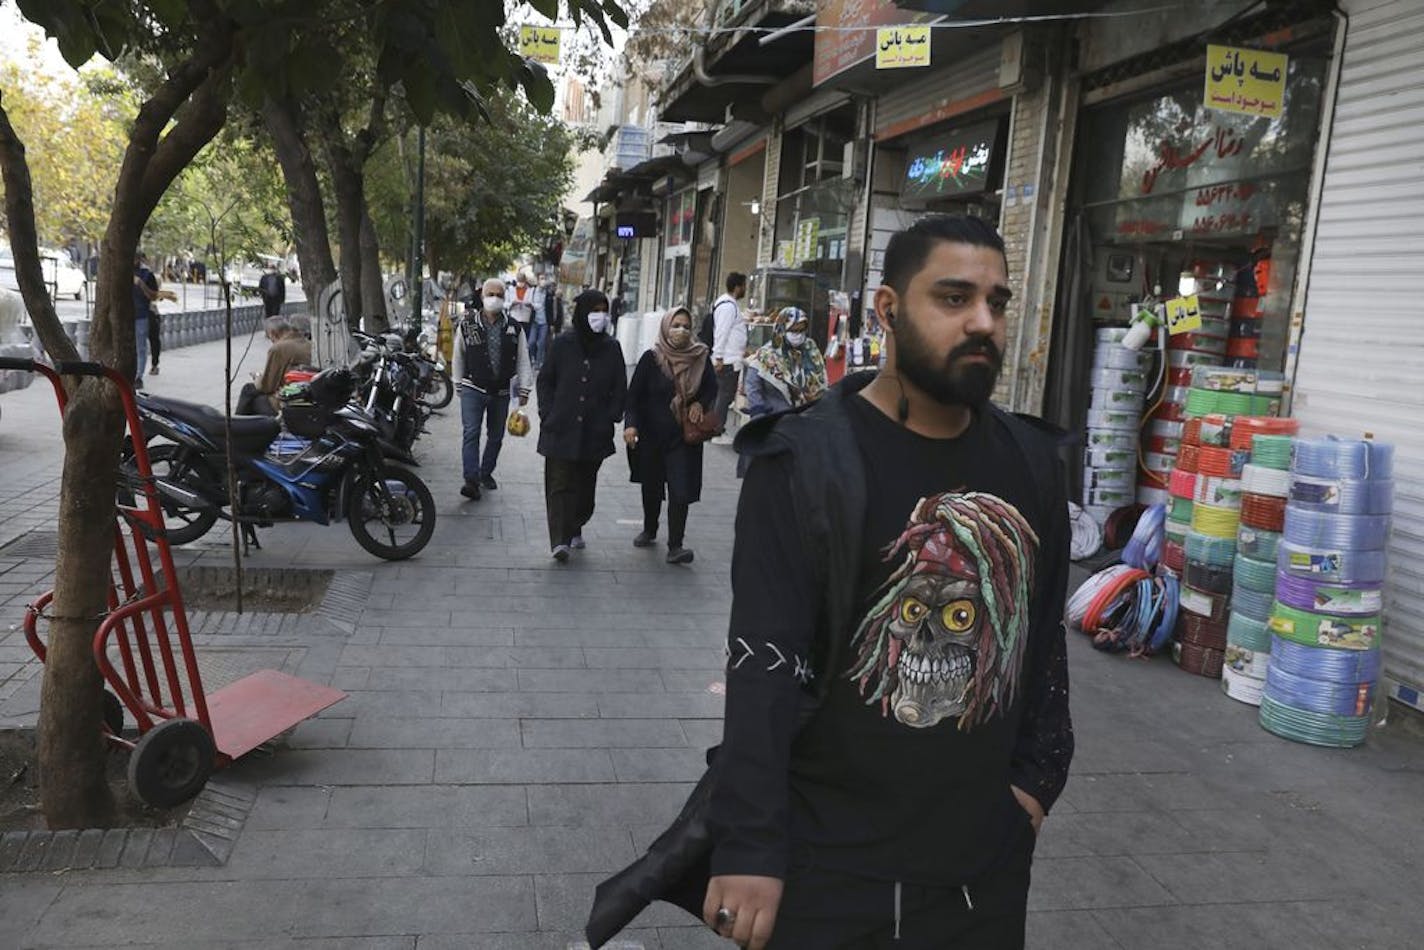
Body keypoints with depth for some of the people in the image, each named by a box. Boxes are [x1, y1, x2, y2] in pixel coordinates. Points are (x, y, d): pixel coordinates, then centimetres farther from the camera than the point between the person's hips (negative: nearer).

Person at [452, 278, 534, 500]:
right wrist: (459, 385, 13)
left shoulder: (514, 329, 1)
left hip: (501, 392, 2)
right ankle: (472, 480, -16)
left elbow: (522, 361, 6)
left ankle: (486, 473, 29)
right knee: (471, 433, -12)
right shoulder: (467, 325, -2)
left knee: (496, 435, 12)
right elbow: (458, 357, 9)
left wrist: (524, 389, 4)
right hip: (473, 389, -2)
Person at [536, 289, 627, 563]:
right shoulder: (562, 344, 1)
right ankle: (560, 540, -10)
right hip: (561, 430, -2)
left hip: (595, 432, 2)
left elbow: (619, 389, 9)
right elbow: (545, 381, 8)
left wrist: (610, 419, 1)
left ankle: (575, 528, 29)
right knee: (559, 484, -8)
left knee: (585, 484, 10)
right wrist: (548, 414, 0)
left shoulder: (612, 348, 4)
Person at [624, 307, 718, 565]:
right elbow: (634, 393, -6)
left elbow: (712, 388, 12)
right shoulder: (651, 359, -6)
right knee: (651, 486, 16)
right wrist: (631, 423, -19)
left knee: (680, 490, -9)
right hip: (652, 434, 0)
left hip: (685, 437, 0)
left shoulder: (700, 358, -1)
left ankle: (675, 546, -5)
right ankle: (649, 530, 40)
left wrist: (700, 403, -8)